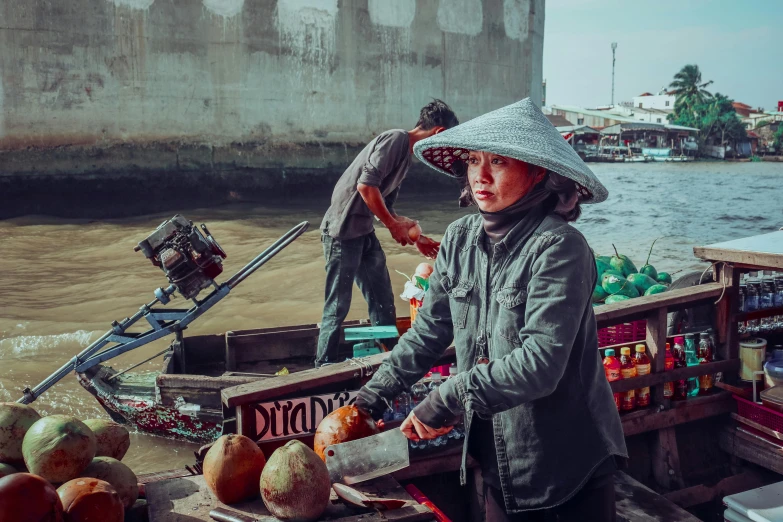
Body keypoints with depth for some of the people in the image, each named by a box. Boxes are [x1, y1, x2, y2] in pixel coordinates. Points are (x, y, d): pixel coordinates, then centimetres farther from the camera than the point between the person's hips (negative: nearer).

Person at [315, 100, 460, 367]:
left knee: (382, 300, 13)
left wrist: (417, 239, 21)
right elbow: (366, 185, -24)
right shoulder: (396, 139, -13)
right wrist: (394, 225, -14)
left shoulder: (406, 155, 16)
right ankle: (324, 368, 10)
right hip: (343, 231, -10)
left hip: (364, 233, 10)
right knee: (338, 306, -1)